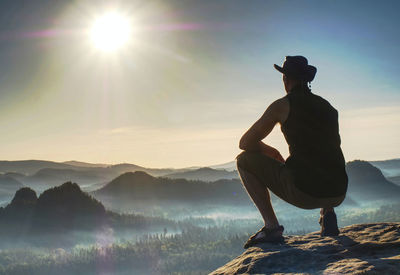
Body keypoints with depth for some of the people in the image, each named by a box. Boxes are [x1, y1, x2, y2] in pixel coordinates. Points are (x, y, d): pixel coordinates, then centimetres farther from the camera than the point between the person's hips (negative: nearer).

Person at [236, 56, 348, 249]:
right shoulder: (329, 107, 19)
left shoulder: (283, 105, 3)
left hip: (304, 192, -6)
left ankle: (271, 226, 1)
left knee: (244, 160, 11)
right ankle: (328, 213, 14)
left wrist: (270, 151, 26)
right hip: (338, 195, 6)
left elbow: (245, 143, 8)